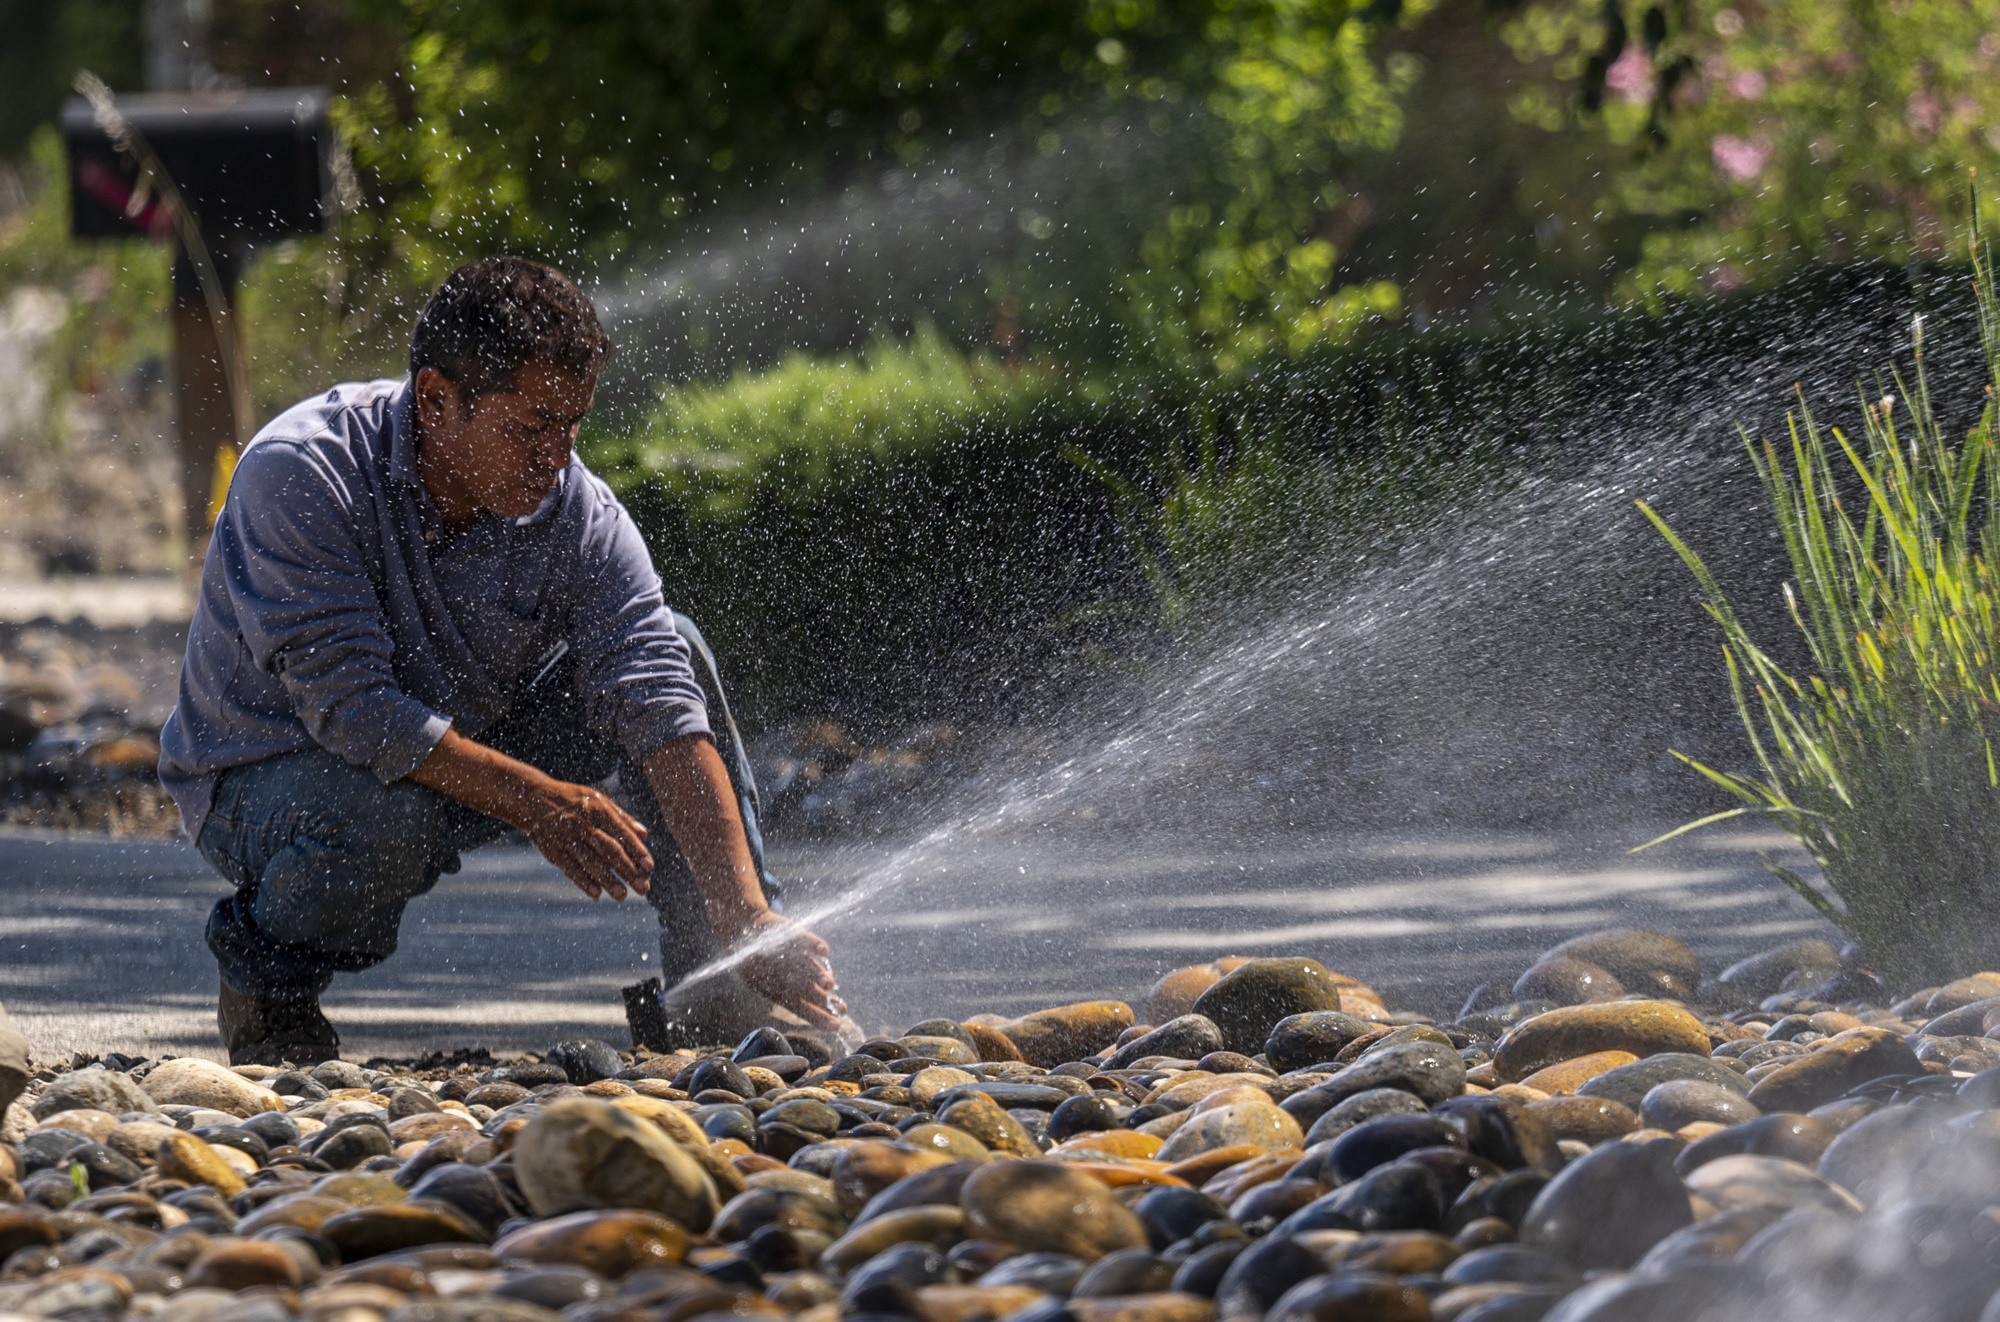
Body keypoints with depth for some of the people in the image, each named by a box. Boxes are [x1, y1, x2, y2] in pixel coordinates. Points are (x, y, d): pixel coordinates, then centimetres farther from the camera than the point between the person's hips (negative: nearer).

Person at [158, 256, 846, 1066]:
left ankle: (720, 997, -3)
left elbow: (665, 711, -23)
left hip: (461, 758, 5)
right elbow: (348, 705, -31)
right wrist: (533, 799, -33)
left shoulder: (575, 512, -15)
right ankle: (264, 982, -6)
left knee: (668, 646, -10)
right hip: (263, 778, -5)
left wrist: (748, 916, -34)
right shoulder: (300, 476, -28)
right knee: (384, 814, -39)